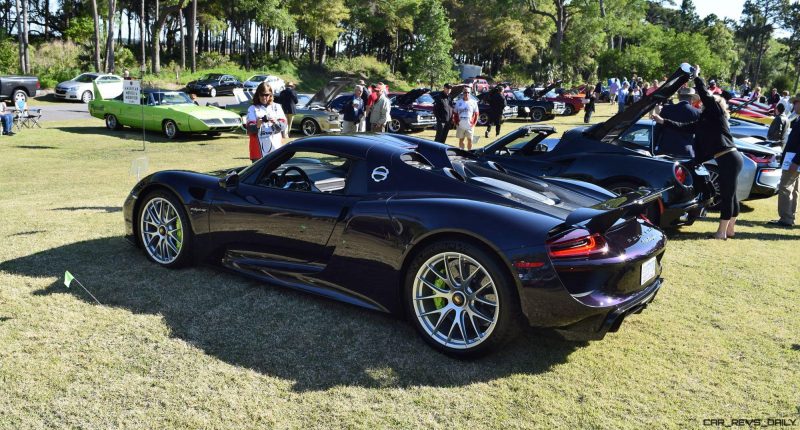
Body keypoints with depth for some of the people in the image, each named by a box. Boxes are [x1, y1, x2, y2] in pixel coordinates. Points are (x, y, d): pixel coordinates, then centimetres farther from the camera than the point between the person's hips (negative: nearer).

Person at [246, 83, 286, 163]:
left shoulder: (277, 107, 12)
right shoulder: (253, 108, 7)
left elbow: (283, 125, 1)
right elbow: (249, 129, -4)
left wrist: (276, 122, -20)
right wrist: (257, 125, -25)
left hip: (275, 148, 2)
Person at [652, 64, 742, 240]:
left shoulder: (716, 114, -5)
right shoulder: (703, 122, 17)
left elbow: (706, 95, -16)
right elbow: (683, 127, 20)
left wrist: (696, 76, -6)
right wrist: (663, 121, 21)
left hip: (729, 159, -9)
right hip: (729, 160, 9)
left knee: (727, 196, -5)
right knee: (730, 195, 16)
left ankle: (721, 232, -1)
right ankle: (730, 229, 25)